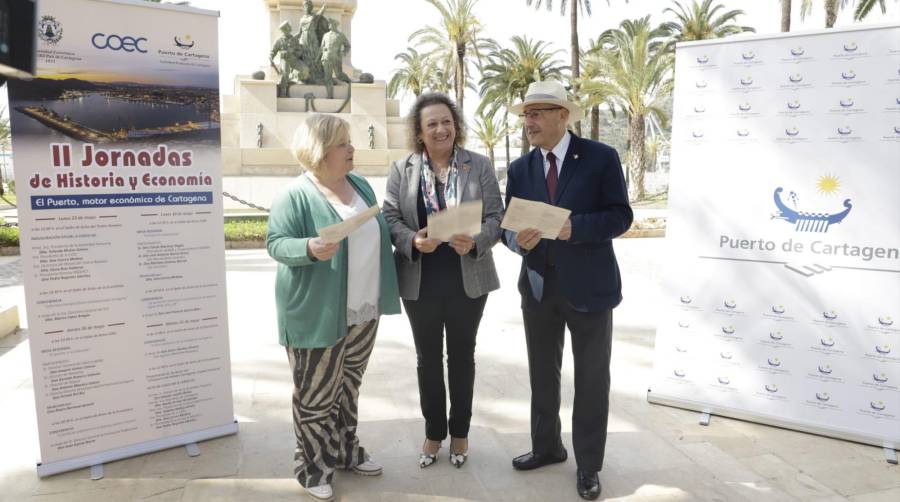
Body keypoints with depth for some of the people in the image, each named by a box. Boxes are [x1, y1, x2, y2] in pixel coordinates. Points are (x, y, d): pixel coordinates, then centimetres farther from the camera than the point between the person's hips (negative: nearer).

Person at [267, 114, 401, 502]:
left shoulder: (360, 185, 9)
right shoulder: (295, 195, -14)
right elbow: (276, 244, -16)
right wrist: (310, 248, -35)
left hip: (363, 310, 7)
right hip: (318, 314, -7)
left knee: (349, 387, 20)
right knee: (316, 396, 6)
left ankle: (346, 452, 36)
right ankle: (313, 467, 22)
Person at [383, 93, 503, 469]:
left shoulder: (479, 165, -1)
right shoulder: (401, 170, 0)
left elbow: (496, 217, -4)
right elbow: (390, 218, -3)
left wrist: (475, 242, -23)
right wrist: (413, 241, -23)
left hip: (468, 280, 0)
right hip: (420, 281, 1)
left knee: (462, 355, 13)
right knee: (427, 358, 13)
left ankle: (460, 432, 31)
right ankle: (433, 432, 31)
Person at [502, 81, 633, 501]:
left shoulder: (601, 158, -8)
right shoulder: (519, 169, 5)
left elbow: (620, 215, -11)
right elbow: (508, 226, 3)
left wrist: (574, 227, -26)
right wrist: (517, 238, -20)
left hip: (588, 286, -4)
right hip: (537, 285, 4)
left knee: (591, 379, 8)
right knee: (542, 374, 17)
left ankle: (588, 465, 26)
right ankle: (546, 446, 38)